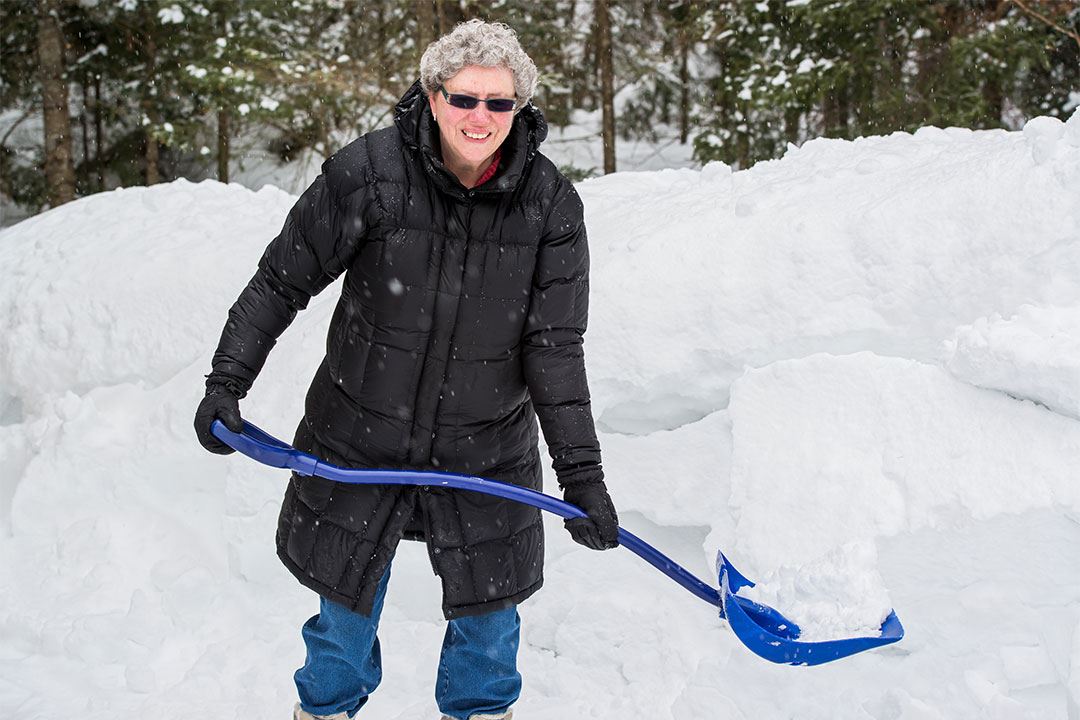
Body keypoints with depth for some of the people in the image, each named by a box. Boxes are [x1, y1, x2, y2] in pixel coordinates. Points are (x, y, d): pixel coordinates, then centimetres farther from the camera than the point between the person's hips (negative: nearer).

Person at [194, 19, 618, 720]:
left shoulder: (552, 206, -12)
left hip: (486, 449, 1)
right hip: (361, 442, -1)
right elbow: (282, 281, -7)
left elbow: (556, 346, -11)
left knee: (488, 608, 17)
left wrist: (581, 470, -15)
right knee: (347, 601, 17)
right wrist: (226, 383, -12)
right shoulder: (369, 172, -17)